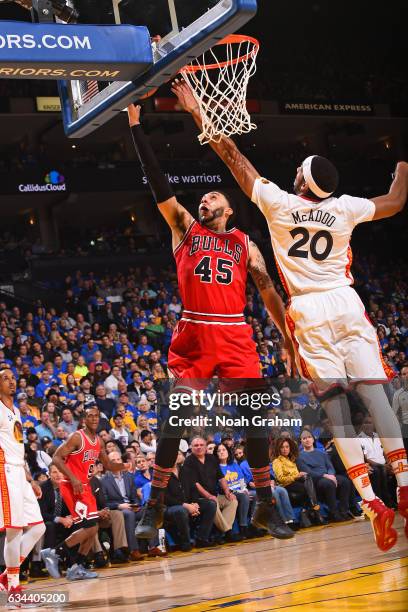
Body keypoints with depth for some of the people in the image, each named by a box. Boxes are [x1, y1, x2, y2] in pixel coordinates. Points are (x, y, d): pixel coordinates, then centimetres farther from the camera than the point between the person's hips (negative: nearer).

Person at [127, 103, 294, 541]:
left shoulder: (245, 245, 17)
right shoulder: (185, 229, 14)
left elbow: (269, 293, 12)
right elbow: (158, 184, 7)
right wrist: (136, 127, 2)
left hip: (235, 336, 1)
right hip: (193, 335, -1)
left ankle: (265, 506, 11)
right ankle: (154, 506, 7)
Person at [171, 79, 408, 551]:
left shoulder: (278, 203, 0)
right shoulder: (344, 208, 4)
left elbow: (231, 156, 5)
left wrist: (196, 112, 12)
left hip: (309, 313, -2)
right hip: (347, 304, 2)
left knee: (335, 407, -5)